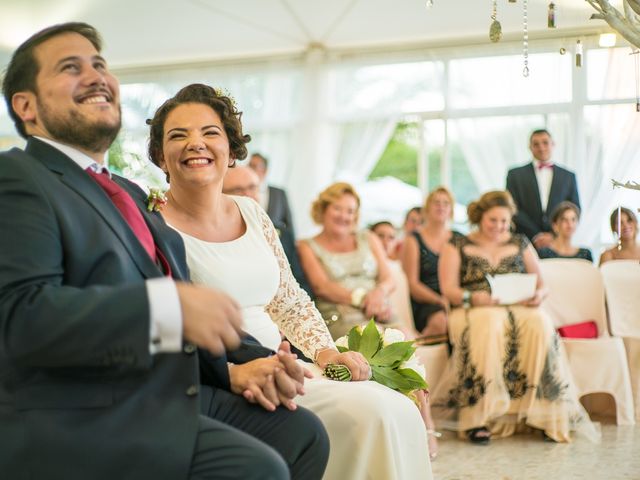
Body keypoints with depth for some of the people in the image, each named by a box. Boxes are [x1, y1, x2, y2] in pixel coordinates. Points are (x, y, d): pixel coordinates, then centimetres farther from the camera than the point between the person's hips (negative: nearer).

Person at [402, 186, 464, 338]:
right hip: (423, 304, -3)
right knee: (440, 321, -36)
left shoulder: (459, 240, 19)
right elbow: (412, 283, 0)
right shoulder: (414, 240, 9)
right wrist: (440, 301, -15)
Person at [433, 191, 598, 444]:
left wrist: (538, 294, -8)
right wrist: (472, 297, -20)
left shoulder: (521, 244, 20)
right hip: (473, 311, -2)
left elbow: (541, 284, 16)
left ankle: (544, 412, -27)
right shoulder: (456, 247, 12)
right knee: (489, 326, -39)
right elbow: (448, 289, 1)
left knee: (540, 323, -33)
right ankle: (478, 417, -37)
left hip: (519, 309, 3)